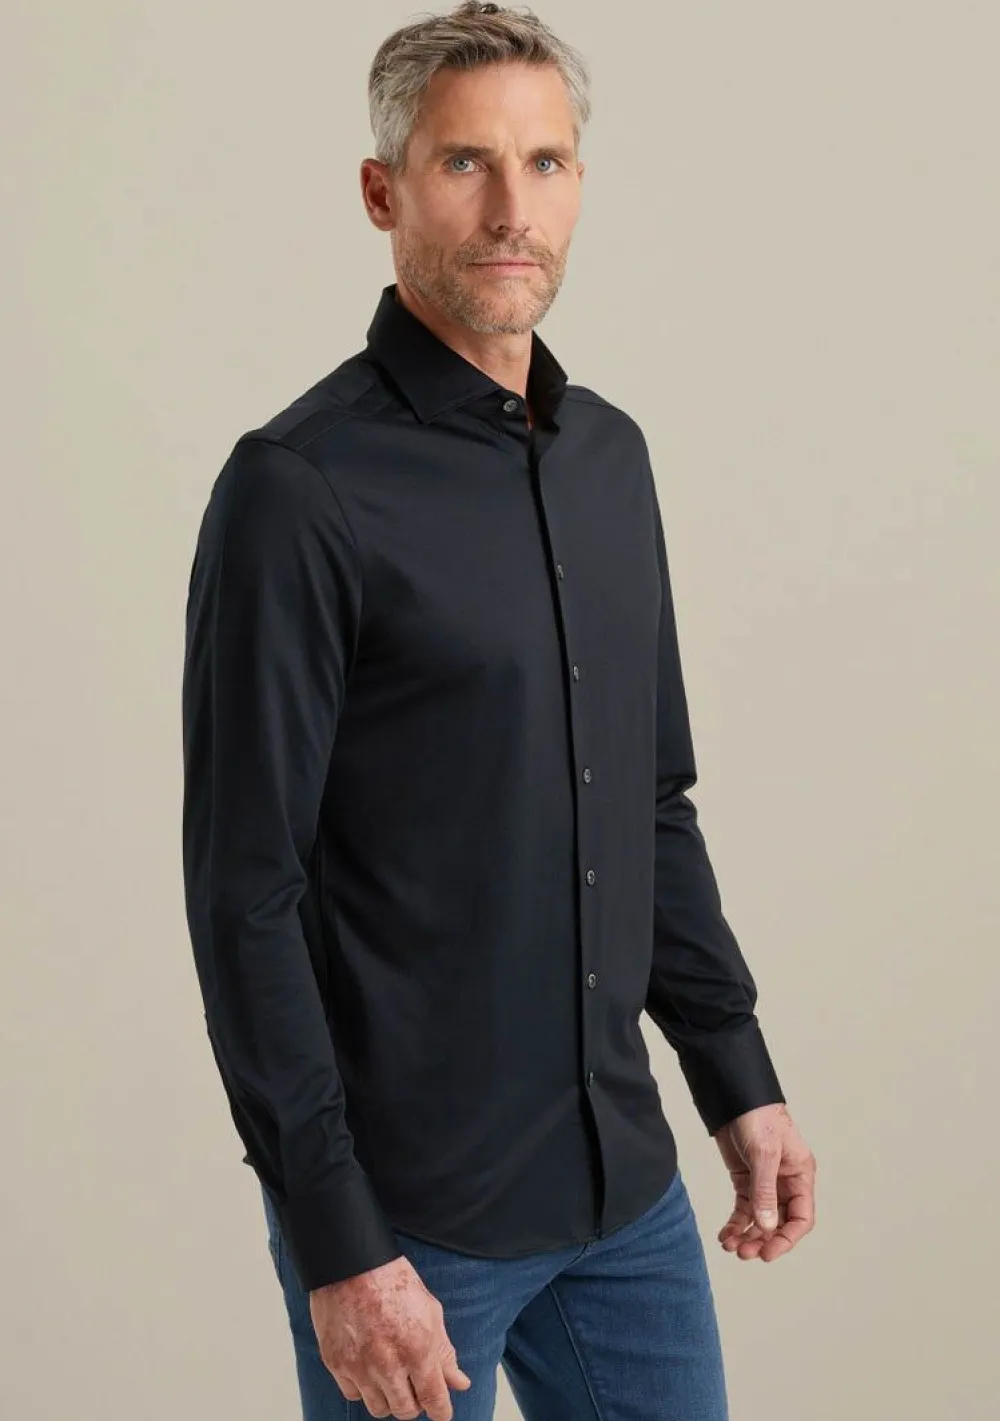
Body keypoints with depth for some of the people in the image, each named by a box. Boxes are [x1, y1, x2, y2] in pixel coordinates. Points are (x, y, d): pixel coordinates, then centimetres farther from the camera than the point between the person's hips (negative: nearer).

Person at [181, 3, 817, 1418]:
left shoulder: (611, 455, 7)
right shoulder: (301, 489, -14)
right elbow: (247, 895, -16)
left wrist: (739, 1076, 12)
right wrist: (337, 1245, -17)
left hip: (624, 1179, 6)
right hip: (409, 1205, -6)